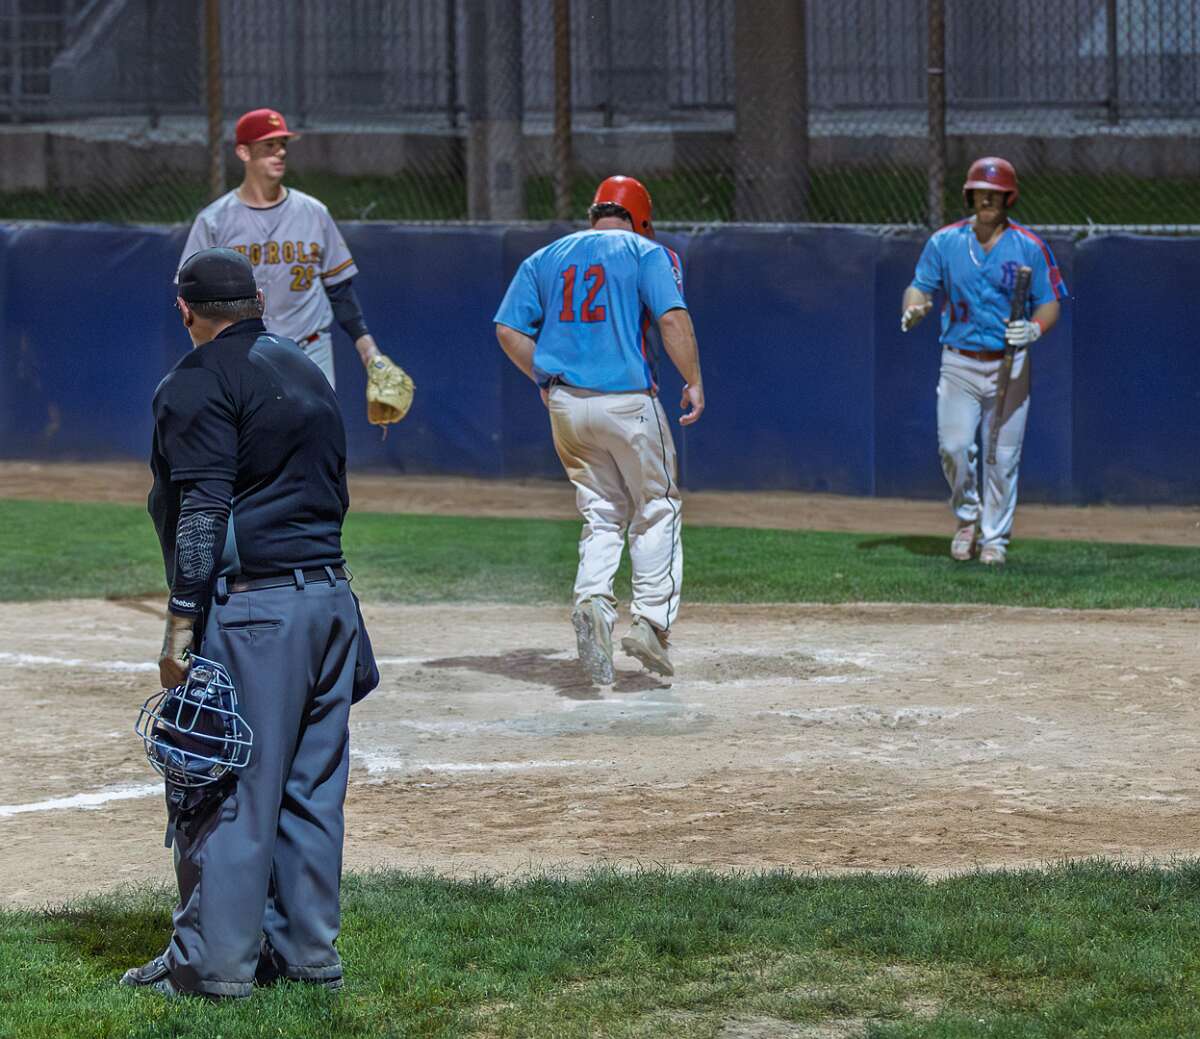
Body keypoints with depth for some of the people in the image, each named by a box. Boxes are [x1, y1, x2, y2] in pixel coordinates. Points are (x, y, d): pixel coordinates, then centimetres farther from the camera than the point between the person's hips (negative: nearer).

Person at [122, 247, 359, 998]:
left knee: (223, 787, -4)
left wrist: (182, 624, -17)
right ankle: (307, 950, 18)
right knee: (312, 786, 12)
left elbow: (203, 510, -16)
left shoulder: (202, 380, -8)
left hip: (250, 608, -8)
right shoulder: (309, 373, 18)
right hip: (331, 596, 8)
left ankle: (214, 960, -3)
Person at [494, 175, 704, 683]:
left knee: (602, 513, 13)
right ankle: (650, 619, -2)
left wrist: (544, 379, 16)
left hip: (565, 405, 4)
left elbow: (508, 328, 8)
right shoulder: (648, 253, 2)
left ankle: (593, 601, -12)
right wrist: (693, 381, -6)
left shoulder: (544, 259, 14)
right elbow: (672, 319, -13)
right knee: (657, 510, 8)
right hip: (628, 400, -4)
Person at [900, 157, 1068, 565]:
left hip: (1010, 367, -1)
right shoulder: (944, 242, 2)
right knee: (953, 447, -9)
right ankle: (967, 515, 18)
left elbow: (1050, 303, 0)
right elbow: (920, 287, 3)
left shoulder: (1029, 248, -2)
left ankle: (994, 537, 14)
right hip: (959, 364, 1)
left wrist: (1034, 329, -22)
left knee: (1003, 455, 0)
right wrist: (911, 310, -20)